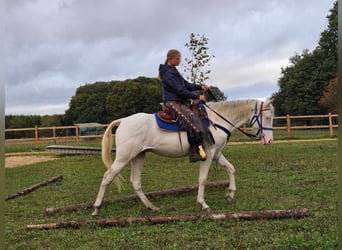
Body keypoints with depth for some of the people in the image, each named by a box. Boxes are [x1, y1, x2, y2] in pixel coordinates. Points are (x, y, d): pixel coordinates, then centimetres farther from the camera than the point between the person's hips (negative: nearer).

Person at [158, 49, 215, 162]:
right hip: (173, 102, -10)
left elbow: (186, 84, 18)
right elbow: (180, 90, -18)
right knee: (192, 119, -26)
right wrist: (197, 96, -14)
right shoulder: (167, 74, -14)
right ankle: (194, 153, -27)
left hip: (180, 101, 10)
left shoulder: (174, 71, 18)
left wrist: (200, 87, 6)